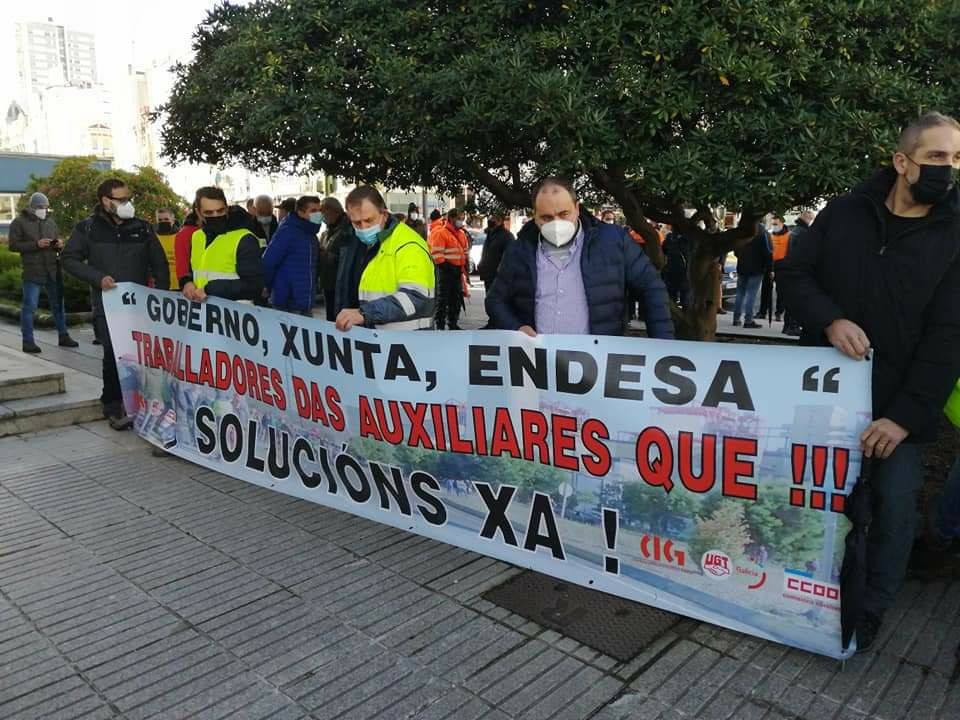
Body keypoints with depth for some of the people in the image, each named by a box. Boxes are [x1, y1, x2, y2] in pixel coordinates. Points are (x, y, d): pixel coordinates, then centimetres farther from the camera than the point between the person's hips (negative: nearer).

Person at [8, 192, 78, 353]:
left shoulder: (50, 221, 15)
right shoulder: (19, 222, -1)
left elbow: (57, 240, 22)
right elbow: (13, 245, -6)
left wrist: (59, 245, -2)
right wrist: (36, 244, -18)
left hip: (53, 270, 5)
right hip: (32, 271, -5)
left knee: (58, 304, 11)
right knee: (29, 306, -3)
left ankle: (64, 336, 22)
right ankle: (28, 341, 2)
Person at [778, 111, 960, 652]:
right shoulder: (845, 213, -1)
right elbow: (794, 274, 1)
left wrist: (906, 414, -18)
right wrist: (830, 320, -19)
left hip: (897, 402, -1)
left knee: (895, 501, -2)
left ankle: (873, 606, 20)